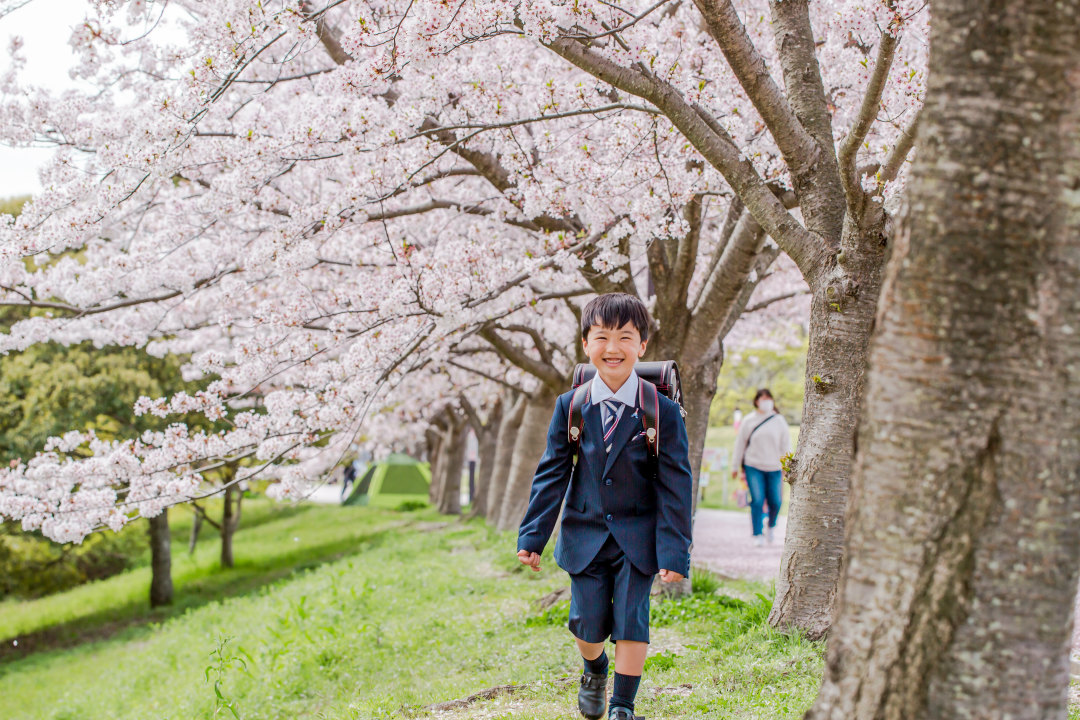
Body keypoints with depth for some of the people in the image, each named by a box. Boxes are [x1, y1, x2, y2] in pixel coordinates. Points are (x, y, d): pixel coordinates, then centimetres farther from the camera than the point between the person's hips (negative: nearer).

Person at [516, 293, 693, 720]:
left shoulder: (662, 412, -8)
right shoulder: (570, 407, -2)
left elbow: (675, 484, -7)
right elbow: (551, 473, 3)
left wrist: (674, 552, -10)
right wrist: (532, 536, -2)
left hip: (637, 539, -2)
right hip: (585, 536, 2)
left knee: (631, 621, -4)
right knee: (588, 624, 6)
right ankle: (594, 670, 40)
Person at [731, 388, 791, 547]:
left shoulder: (779, 420, 4)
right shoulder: (748, 421, 3)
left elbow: (786, 444, 7)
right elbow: (740, 444, 9)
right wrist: (735, 467, 11)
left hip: (774, 467, 1)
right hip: (753, 467, -1)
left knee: (775, 502, 4)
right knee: (757, 501, -9)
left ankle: (772, 526, 33)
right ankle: (757, 535, 0)